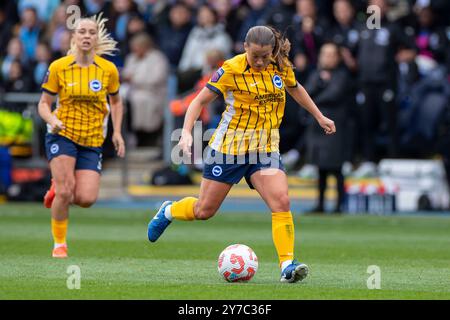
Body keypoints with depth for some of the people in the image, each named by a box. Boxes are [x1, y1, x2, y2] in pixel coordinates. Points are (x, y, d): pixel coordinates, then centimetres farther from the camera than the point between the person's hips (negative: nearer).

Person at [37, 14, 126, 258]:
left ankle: (58, 190, 24)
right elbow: (44, 104, -1)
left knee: (86, 199, -11)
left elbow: (115, 102, 15)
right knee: (65, 192, -17)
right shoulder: (58, 68, -6)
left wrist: (117, 132, 3)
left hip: (92, 141, 2)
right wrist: (52, 120, -22)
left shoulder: (108, 70, -1)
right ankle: (59, 243, 5)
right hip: (62, 136, -2)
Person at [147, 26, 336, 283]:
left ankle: (288, 265, -18)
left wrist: (320, 117, 30)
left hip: (266, 149, 3)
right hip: (230, 145, -3)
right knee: (204, 210, 6)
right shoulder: (231, 69, -14)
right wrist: (187, 133, -19)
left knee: (281, 202, -19)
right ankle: (168, 211, 38)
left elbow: (295, 89, 22)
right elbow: (201, 101, -7)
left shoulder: (281, 67, 0)